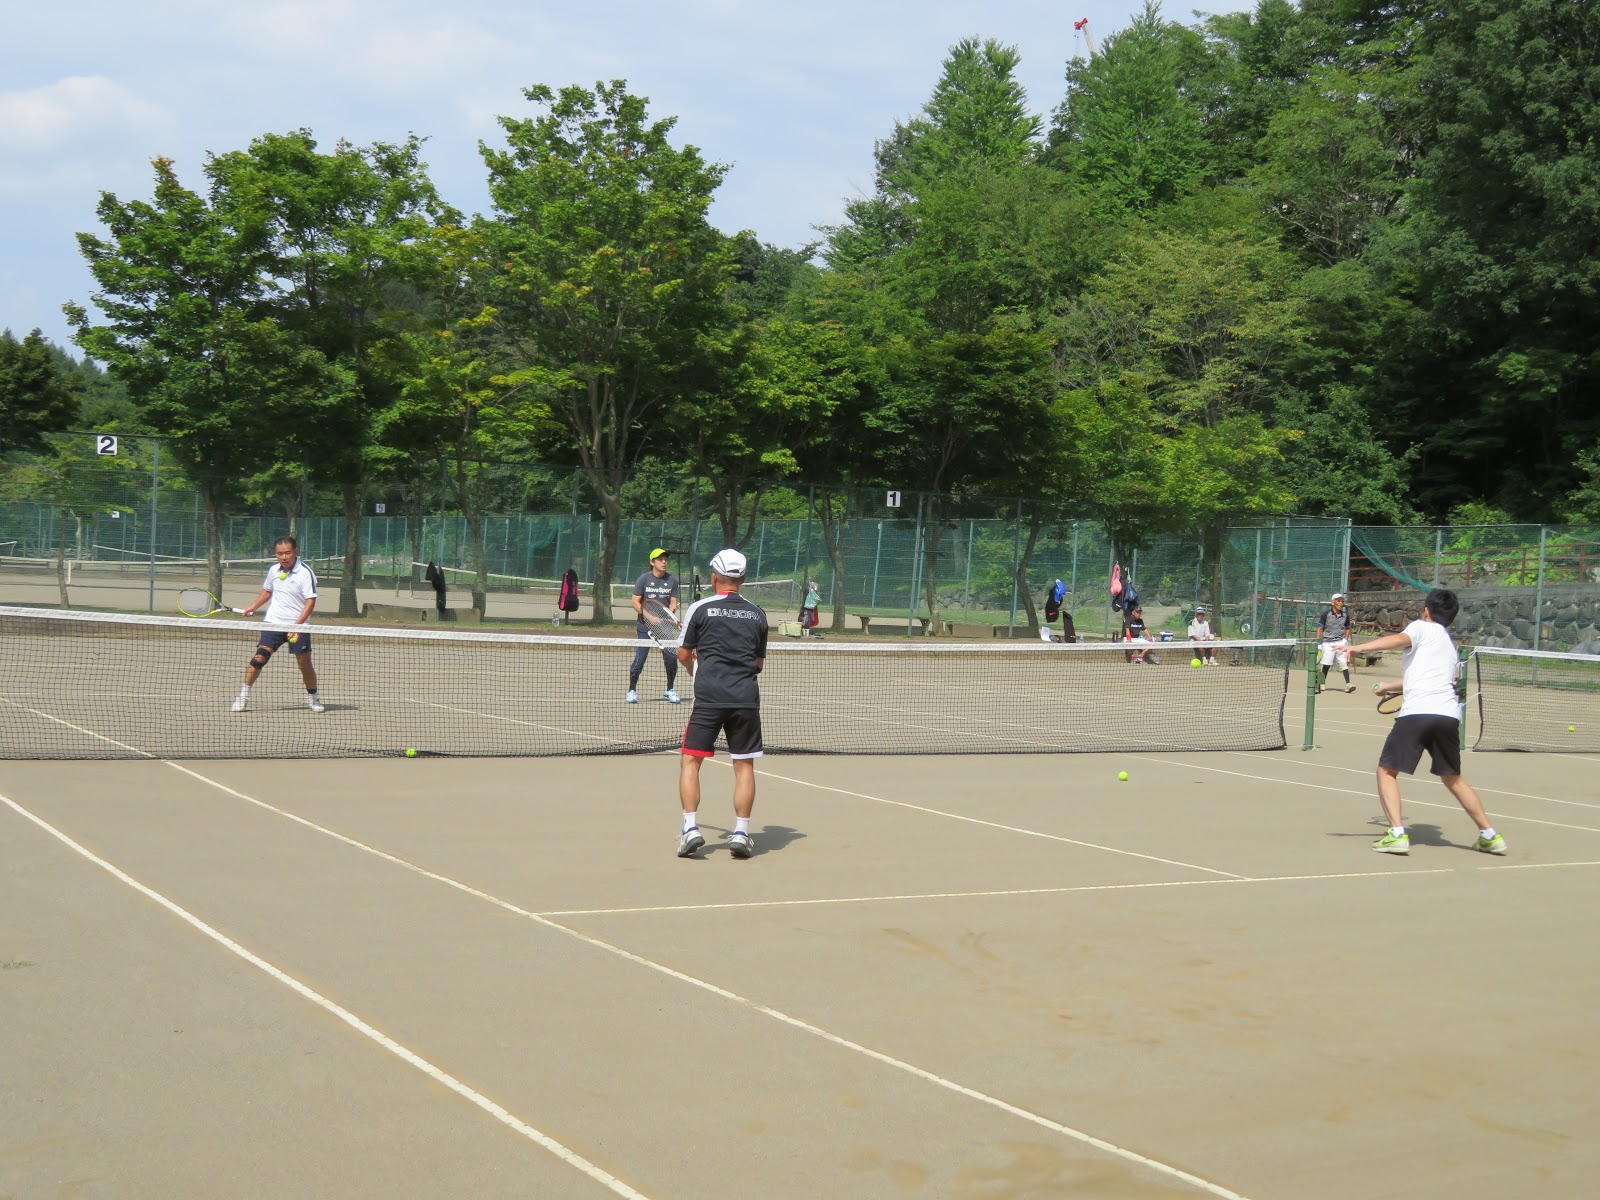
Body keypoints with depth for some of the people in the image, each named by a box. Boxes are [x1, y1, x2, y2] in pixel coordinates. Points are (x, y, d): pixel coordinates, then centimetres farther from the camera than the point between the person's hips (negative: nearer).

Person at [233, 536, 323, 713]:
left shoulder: (305, 573, -12)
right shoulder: (274, 571, 5)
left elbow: (310, 601, -17)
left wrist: (297, 625, -25)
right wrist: (252, 607, 16)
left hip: (298, 626, -3)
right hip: (273, 623, 3)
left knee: (304, 663, -1)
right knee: (259, 658, -8)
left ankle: (312, 697, 20)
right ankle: (243, 696, -1)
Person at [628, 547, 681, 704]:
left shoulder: (672, 580, 4)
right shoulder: (643, 579, -3)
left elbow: (673, 602, 5)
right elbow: (636, 602, -5)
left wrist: (669, 614, -16)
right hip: (645, 626, -3)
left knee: (671, 658, 0)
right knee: (640, 658, -6)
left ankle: (670, 691, 17)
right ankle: (632, 690, 8)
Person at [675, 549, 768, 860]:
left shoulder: (700, 609, 0)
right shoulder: (757, 614, 10)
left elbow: (684, 654, 8)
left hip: (709, 697, -2)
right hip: (746, 697, 2)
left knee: (691, 760, 6)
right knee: (744, 765, 8)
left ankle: (691, 828, -4)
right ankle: (741, 833, 5)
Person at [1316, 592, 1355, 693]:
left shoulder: (1345, 615, 5)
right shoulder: (1326, 614, -5)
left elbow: (1347, 628, 17)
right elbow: (1320, 628, -1)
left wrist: (1345, 640, 5)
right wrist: (1317, 642, -5)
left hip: (1340, 641, 1)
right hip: (1328, 642, -1)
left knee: (1344, 662, -10)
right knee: (1326, 665, 5)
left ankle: (1348, 684, -15)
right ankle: (1322, 684, 21)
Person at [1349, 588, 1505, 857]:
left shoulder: (1422, 627, 9)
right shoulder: (1450, 644, 30)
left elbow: (1399, 639, -14)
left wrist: (1359, 647, -24)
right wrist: (1388, 686, 50)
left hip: (1417, 711, -7)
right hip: (1449, 714, 7)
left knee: (1387, 771, 4)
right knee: (1452, 778, 23)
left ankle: (1398, 835, -11)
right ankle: (1489, 835, 22)